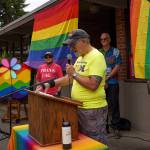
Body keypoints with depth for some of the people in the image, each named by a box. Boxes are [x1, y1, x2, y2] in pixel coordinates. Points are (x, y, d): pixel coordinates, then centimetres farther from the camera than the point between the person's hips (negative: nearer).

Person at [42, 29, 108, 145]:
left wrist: (74, 74, -18)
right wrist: (50, 83, 7)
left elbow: (93, 85, -26)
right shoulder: (80, 58, 12)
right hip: (78, 108, 9)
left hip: (93, 109, -9)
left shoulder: (96, 57, -17)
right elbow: (69, 78, 17)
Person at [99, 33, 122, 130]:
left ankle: (115, 128, 9)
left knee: (114, 106, 0)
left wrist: (107, 78, -10)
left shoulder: (115, 51, 2)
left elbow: (117, 67, -5)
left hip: (112, 83, -3)